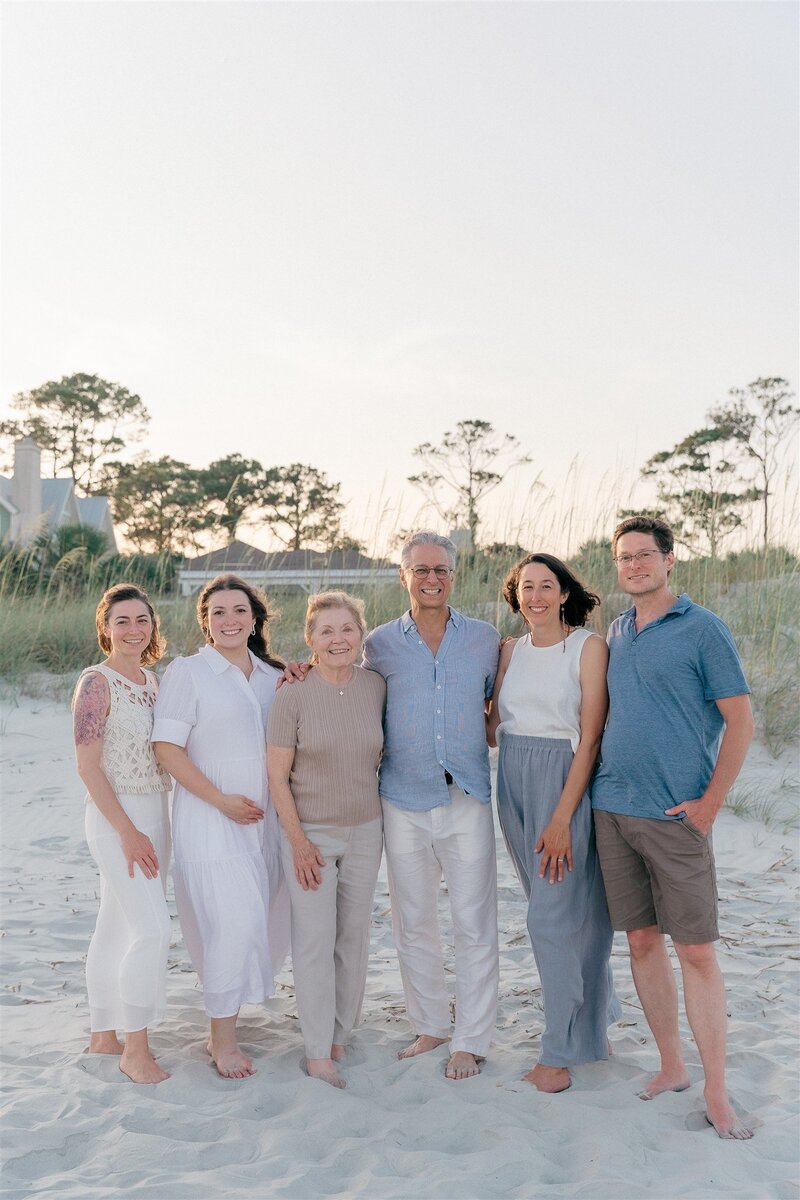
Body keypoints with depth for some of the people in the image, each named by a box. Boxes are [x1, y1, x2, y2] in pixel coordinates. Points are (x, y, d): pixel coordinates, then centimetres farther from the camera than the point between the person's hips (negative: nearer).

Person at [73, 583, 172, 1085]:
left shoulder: (152, 679, 10)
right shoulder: (96, 682, -12)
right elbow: (88, 765, -15)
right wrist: (127, 832, -17)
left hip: (154, 813, 7)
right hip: (116, 817, -7)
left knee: (117, 930, 15)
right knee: (152, 931, -10)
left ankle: (105, 1034, 26)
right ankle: (136, 1048, 2)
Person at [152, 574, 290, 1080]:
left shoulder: (273, 674, 10)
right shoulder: (187, 672, -5)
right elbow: (167, 747, -10)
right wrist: (220, 799, -15)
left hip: (266, 817, 6)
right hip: (211, 819, -5)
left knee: (265, 919, 9)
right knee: (232, 921, -9)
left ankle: (231, 995, 33)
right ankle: (223, 1037, 7)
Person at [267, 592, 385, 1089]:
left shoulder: (377, 686, -3)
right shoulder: (293, 695, -12)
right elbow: (277, 776, -9)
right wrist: (299, 842, -11)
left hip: (365, 830, 4)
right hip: (309, 830, -3)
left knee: (355, 937, 11)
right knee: (315, 940, -1)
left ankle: (341, 1034, 27)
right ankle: (318, 1051, 11)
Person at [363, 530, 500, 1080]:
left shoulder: (486, 639, 5)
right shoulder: (380, 644, 4)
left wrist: (480, 736, -1)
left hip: (468, 798, -1)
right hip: (404, 801, 1)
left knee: (475, 926, 1)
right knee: (412, 922, 11)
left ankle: (471, 1040, 15)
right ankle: (431, 1024, 28)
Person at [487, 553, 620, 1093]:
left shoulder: (588, 647, -8)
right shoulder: (510, 651, 9)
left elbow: (590, 737, -13)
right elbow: (493, 729, 9)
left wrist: (562, 817, -17)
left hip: (564, 783, -5)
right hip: (513, 784, 6)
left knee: (553, 917, -5)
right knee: (553, 907, 14)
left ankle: (562, 1050, 11)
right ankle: (594, 1019, 34)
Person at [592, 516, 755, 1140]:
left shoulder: (703, 629, -4)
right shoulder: (615, 633, 12)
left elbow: (741, 721, -6)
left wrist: (709, 803, -10)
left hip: (676, 815, -5)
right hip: (612, 808, 5)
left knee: (696, 950, -2)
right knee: (642, 939, 11)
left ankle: (717, 1091, 9)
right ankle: (672, 1066, 24)